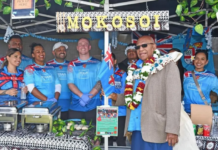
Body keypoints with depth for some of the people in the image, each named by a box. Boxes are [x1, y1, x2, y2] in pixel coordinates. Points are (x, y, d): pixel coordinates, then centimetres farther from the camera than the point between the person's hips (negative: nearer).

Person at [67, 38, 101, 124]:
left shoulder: (97, 64, 8)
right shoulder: (72, 65, 11)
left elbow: (100, 83, -2)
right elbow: (70, 84, 1)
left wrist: (89, 96, -15)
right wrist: (82, 96, -14)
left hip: (93, 106, -1)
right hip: (76, 106, 1)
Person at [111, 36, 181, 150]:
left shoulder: (168, 66, -5)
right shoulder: (137, 69, 14)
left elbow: (173, 99, -12)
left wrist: (172, 129, -18)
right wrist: (116, 97, 5)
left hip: (156, 130, -6)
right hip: (137, 129, 6)